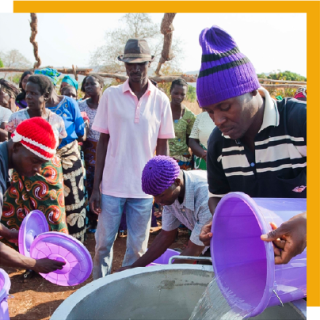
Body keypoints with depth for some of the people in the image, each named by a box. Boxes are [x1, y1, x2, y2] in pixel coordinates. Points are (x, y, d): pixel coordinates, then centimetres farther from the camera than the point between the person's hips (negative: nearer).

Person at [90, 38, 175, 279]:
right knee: (103, 243, 10)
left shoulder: (161, 100, 0)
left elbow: (163, 147, 5)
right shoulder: (111, 95, -1)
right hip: (112, 185, 0)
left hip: (144, 187, 0)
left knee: (138, 248, 11)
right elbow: (103, 142, 2)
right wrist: (96, 187, 0)